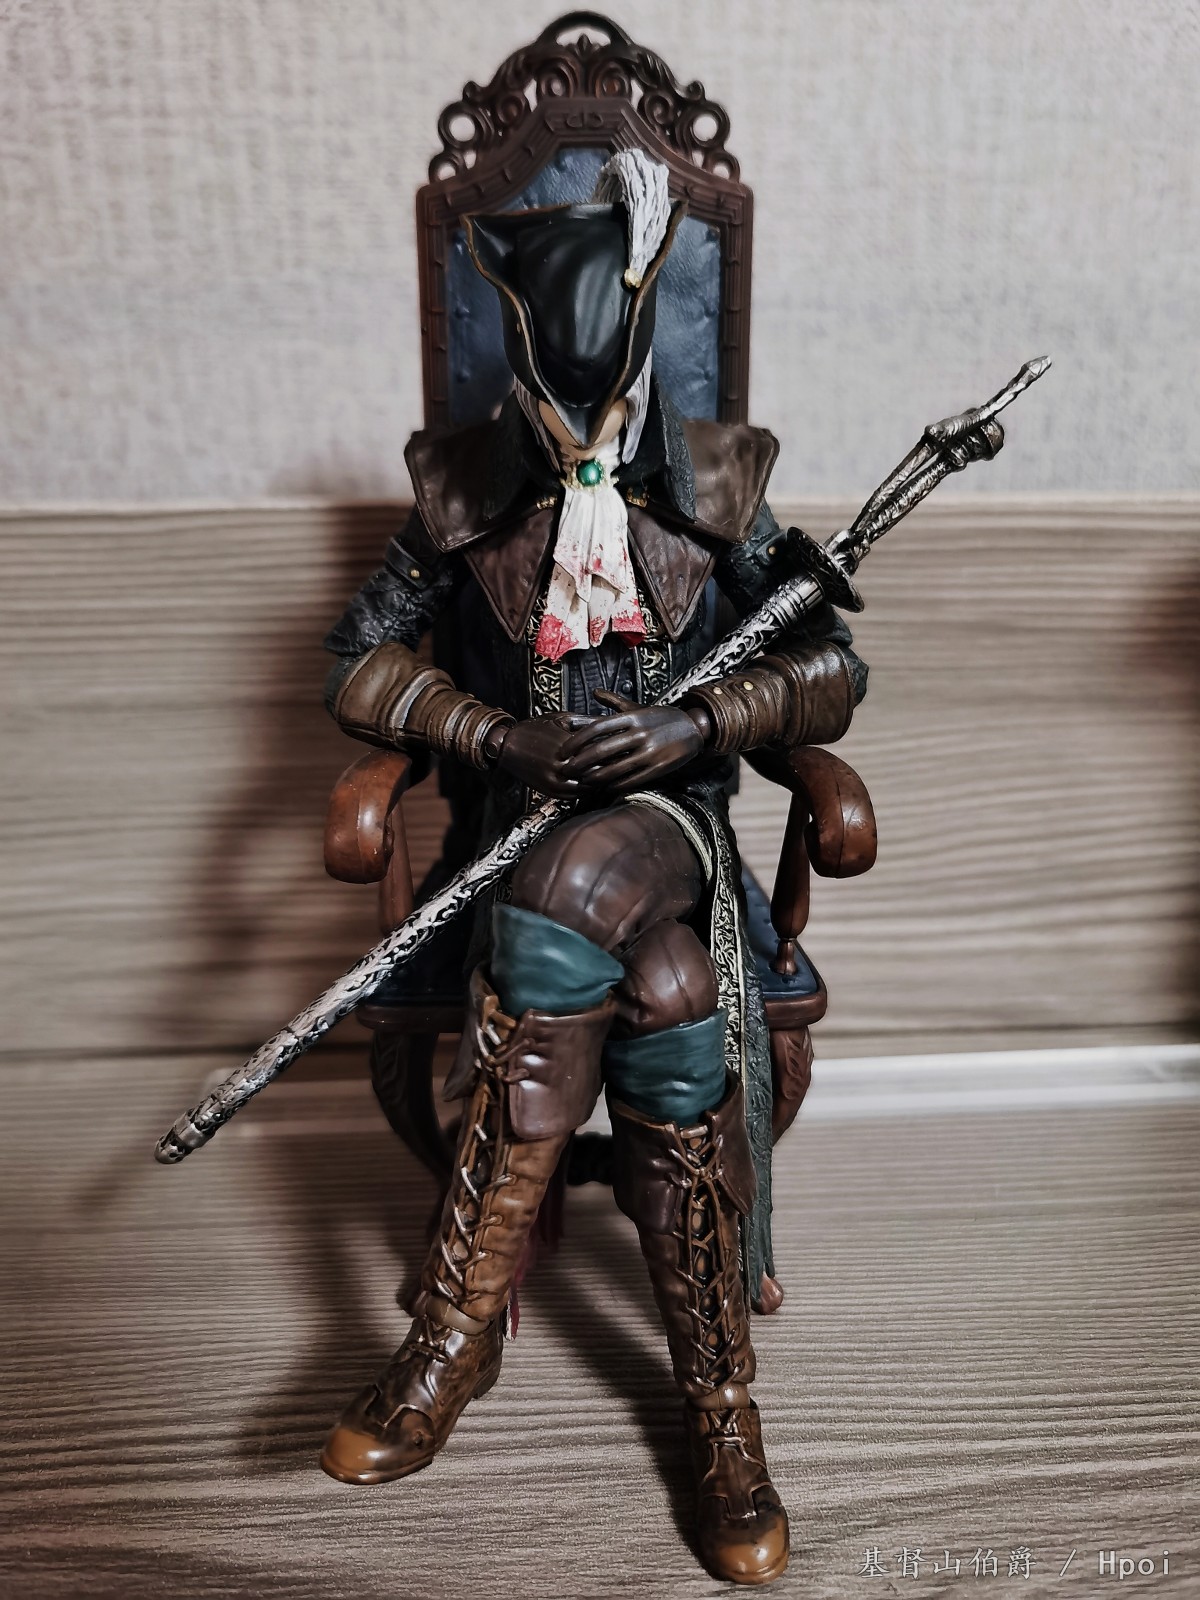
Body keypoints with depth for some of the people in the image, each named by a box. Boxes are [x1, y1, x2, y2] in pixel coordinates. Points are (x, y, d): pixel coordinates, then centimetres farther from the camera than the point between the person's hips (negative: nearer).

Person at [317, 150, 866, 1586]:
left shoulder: (717, 484, 5)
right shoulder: (462, 486, 6)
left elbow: (835, 670, 4)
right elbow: (357, 660, 7)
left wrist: (702, 723, -15)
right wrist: (500, 735, -10)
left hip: (671, 815, 0)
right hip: (527, 822, 1)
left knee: (570, 894, -36)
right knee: (665, 993, -31)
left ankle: (457, 1326, -19)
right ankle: (719, 1405, -11)